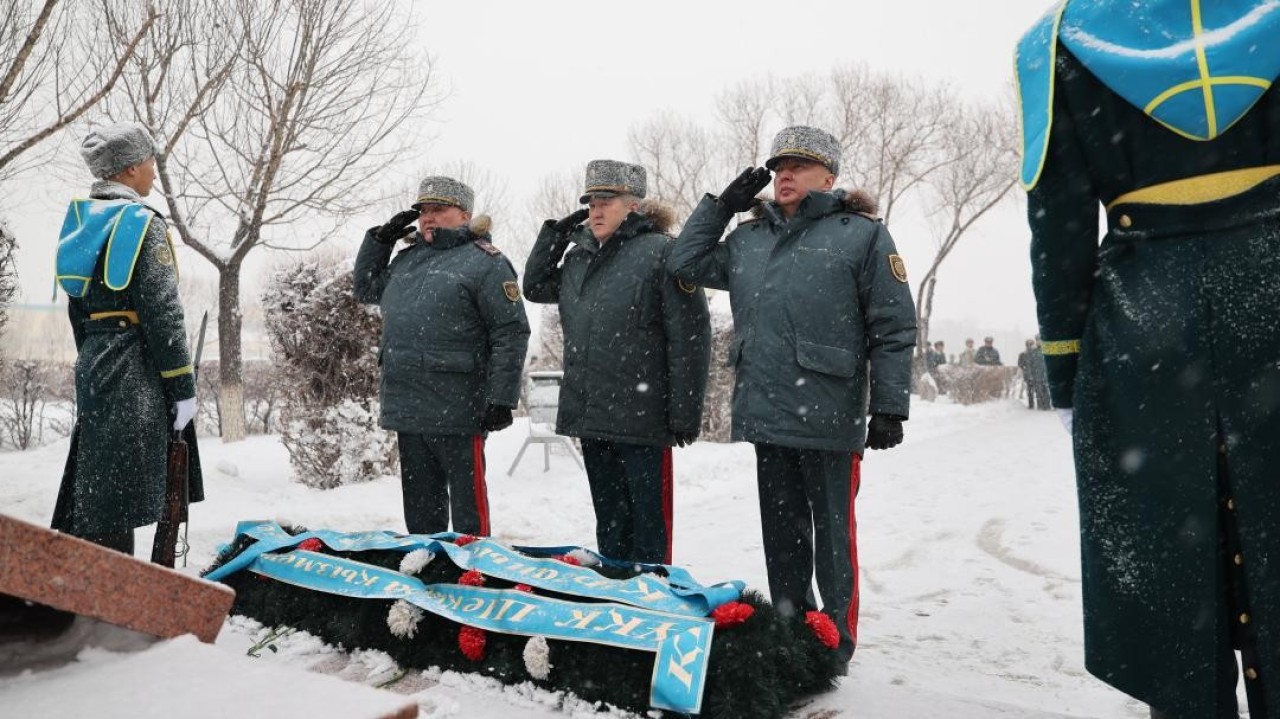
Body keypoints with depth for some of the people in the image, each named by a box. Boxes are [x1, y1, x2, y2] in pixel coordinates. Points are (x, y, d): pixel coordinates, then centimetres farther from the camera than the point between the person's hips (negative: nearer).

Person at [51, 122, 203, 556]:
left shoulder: (79, 220, 14)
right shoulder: (141, 223, -11)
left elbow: (77, 309, 18)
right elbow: (162, 313, -15)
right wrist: (183, 386, -12)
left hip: (94, 364, 8)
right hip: (134, 370, -8)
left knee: (92, 487, 14)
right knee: (116, 494, -6)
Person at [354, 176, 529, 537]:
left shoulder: (485, 262, -5)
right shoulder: (407, 259, 18)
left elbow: (511, 334, -11)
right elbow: (365, 289, 32)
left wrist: (501, 399, -16)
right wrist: (380, 238, 18)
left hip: (457, 412, -7)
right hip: (407, 410, 7)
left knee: (467, 505, 1)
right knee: (420, 504, 16)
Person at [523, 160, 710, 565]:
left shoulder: (662, 252, -8)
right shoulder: (580, 255, 15)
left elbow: (689, 337, -12)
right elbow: (535, 288, 28)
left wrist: (685, 412, -14)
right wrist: (554, 234, 15)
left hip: (642, 417, -7)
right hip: (590, 414, 7)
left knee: (647, 520, 1)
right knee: (609, 520, 16)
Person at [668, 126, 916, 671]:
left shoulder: (861, 234, 0)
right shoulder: (749, 239, 15)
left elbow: (893, 329, -3)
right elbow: (685, 264, 21)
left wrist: (889, 407, -8)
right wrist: (721, 204, 15)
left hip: (828, 417, -5)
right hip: (764, 415, 5)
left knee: (831, 530, 4)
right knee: (781, 530, 13)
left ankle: (836, 641, 16)